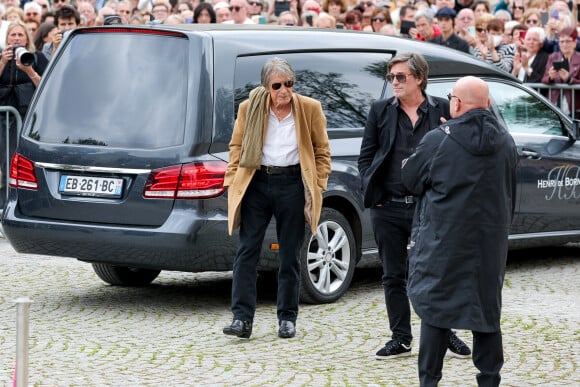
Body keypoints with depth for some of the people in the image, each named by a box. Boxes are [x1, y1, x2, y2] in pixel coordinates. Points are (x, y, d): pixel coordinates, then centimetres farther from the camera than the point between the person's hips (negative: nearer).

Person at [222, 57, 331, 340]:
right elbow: (236, 147, 11)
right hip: (256, 183, 0)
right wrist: (234, 181, 1)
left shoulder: (310, 109, 2)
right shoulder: (249, 109, 2)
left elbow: (322, 151, 9)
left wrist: (317, 186, 2)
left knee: (290, 254, 6)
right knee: (247, 251, -5)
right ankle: (242, 318, -5)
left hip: (292, 184, 0)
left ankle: (287, 318, 15)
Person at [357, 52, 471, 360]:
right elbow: (365, 157, 8)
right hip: (388, 208, 2)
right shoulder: (380, 111, 6)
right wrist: (371, 192, -2)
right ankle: (401, 339, 16)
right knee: (393, 276, 7)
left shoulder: (442, 110, 1)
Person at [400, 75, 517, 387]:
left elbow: (410, 180, -1)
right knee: (486, 307, 12)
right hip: (490, 241, 4)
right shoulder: (505, 142, 3)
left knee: (437, 306, 4)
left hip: (444, 240, -4)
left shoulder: (437, 141, -13)